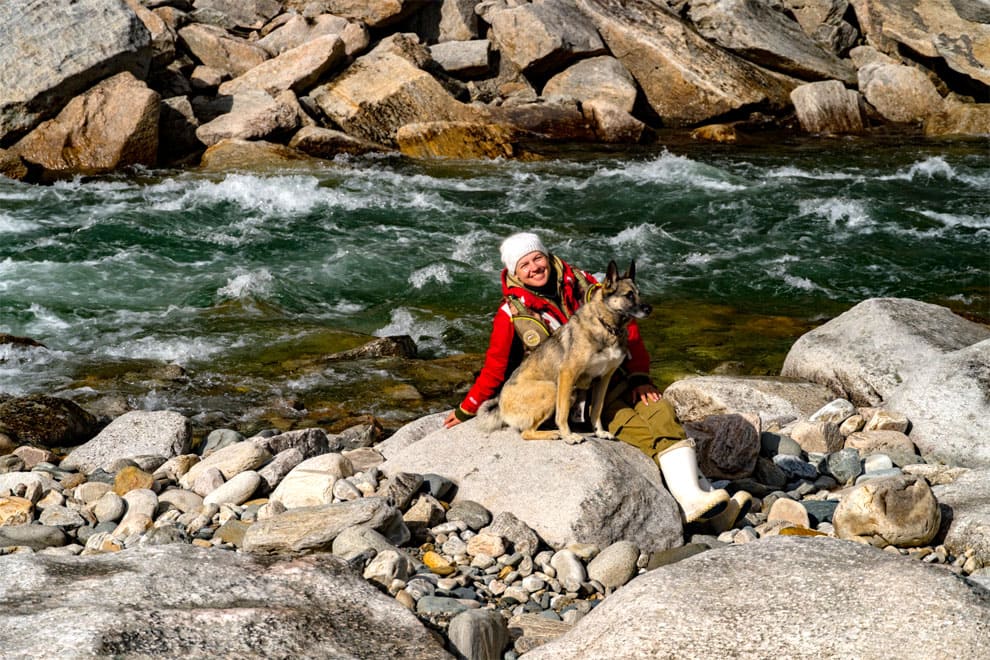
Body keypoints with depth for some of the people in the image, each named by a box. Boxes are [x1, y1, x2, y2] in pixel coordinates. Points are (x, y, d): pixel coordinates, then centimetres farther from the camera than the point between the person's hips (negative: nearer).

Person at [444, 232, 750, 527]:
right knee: (641, 431, -25)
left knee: (662, 412, -23)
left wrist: (639, 378, 0)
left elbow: (626, 327, 7)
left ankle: (696, 495, -29)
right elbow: (494, 368, 7)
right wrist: (466, 411, 12)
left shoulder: (581, 283, 5)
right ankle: (692, 501, -29)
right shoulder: (512, 315, -3)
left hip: (616, 381, 4)